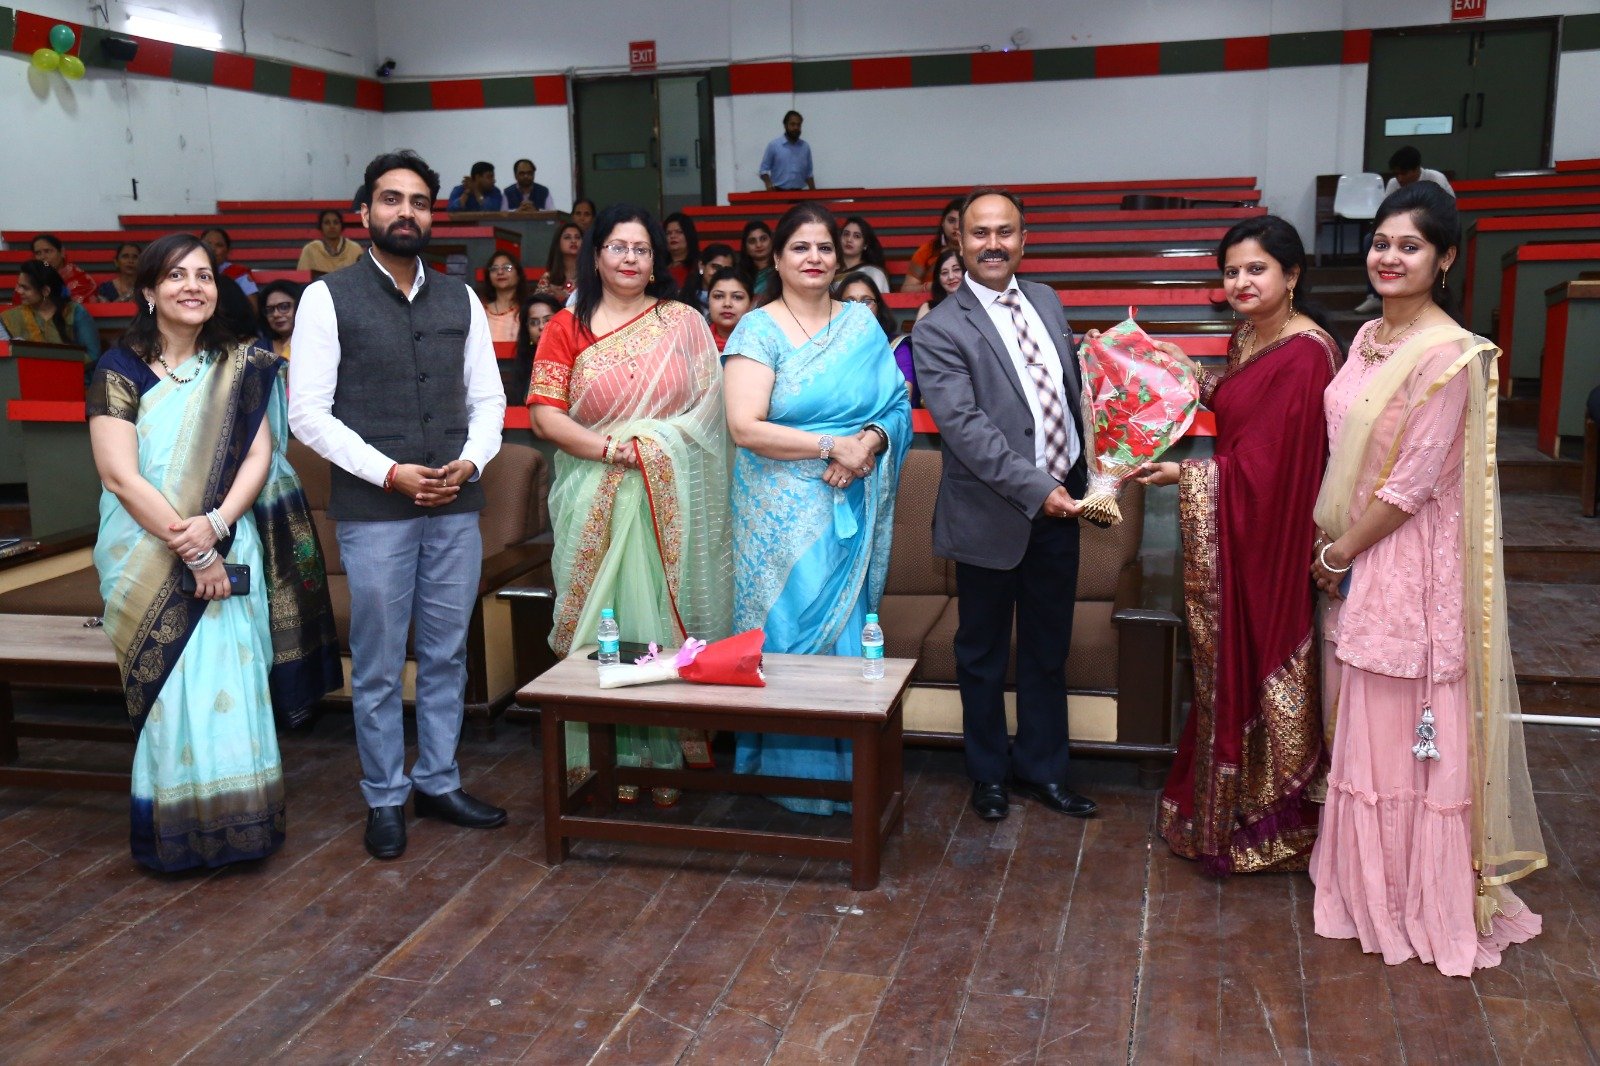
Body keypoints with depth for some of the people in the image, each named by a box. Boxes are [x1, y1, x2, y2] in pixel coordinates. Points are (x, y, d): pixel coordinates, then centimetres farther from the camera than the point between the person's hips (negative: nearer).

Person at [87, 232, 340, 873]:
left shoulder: (239, 367, 6)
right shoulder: (120, 371, -4)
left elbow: (260, 455, -1)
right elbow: (120, 476, -12)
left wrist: (215, 524, -17)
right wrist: (191, 551, -16)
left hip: (228, 549, 2)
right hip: (149, 558, -2)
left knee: (232, 683, -1)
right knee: (170, 690, -4)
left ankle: (239, 824, 12)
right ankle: (176, 834, 9)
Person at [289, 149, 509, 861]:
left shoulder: (460, 300, 10)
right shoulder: (328, 298, -2)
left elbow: (488, 397, 13)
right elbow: (308, 413, -6)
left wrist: (472, 460, -6)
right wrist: (389, 473, -14)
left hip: (456, 506, 4)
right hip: (373, 508, -4)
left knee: (447, 655, 12)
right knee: (378, 665, 5)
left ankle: (438, 782, 27)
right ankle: (384, 799, 20)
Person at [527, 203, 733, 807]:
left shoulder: (684, 323, 8)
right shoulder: (566, 329, 6)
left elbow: (712, 406, 5)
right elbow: (544, 415, -3)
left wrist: (654, 441, -7)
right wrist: (609, 449, -15)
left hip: (671, 501, 1)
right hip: (597, 502, 0)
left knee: (664, 617, 3)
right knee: (605, 621, 2)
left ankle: (666, 756, 13)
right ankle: (608, 760, 12)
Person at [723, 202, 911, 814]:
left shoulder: (862, 323, 11)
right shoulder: (758, 330, -4)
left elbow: (897, 403, 9)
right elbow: (745, 427, -15)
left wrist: (871, 440, -12)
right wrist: (832, 447, -16)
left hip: (855, 509, 4)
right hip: (785, 512, -4)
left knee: (848, 631, 8)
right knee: (792, 630, 0)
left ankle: (846, 768, 20)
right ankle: (795, 770, 13)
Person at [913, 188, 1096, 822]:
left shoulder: (1046, 301, 8)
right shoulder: (939, 330, -12)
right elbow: (963, 424, -20)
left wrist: (1086, 478, 6)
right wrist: (1035, 489, -24)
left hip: (1059, 504, 5)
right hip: (992, 515, -5)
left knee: (1048, 650, 16)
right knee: (983, 655, 12)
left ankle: (1042, 768, 32)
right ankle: (989, 773, 30)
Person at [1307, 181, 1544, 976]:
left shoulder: (1448, 355, -18)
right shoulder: (1368, 338, 8)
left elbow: (1415, 482, -18)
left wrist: (1341, 552, -10)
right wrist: (1330, 546, 6)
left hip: (1411, 566, -8)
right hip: (1355, 562, 8)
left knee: (1408, 731, 3)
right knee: (1362, 723, 17)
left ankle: (1421, 899, 21)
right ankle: (1366, 879, 33)